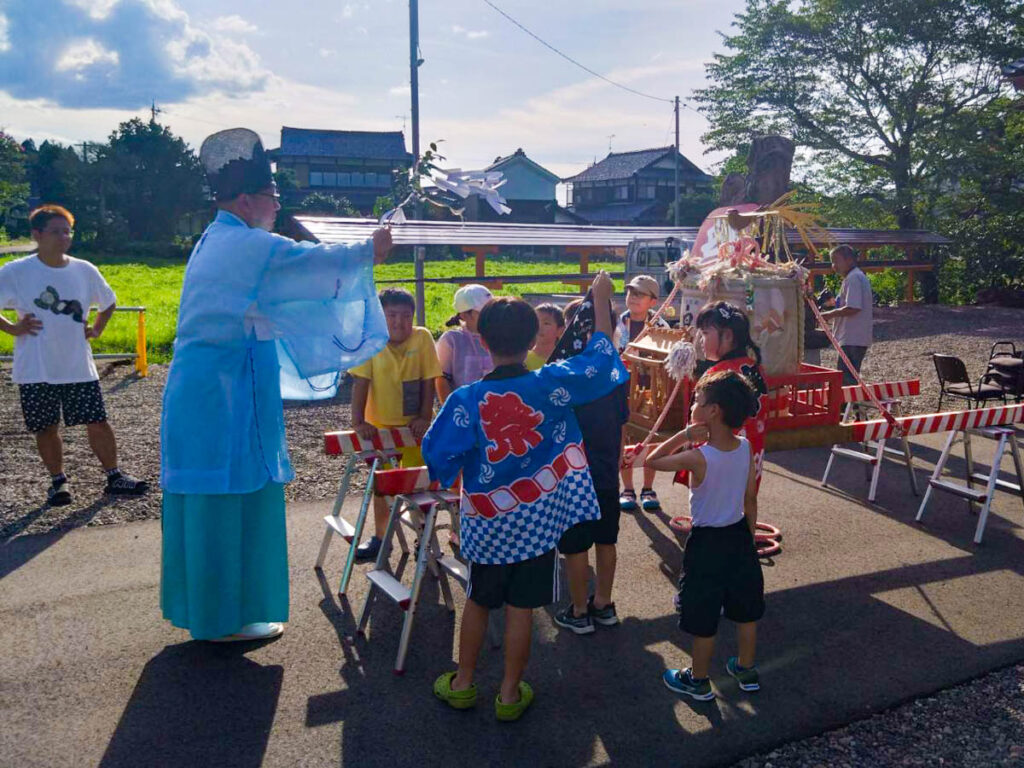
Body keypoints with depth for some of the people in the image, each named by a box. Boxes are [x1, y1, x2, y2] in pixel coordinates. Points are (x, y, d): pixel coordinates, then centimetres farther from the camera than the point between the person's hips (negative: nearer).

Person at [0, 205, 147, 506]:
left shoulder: (85, 271, 3)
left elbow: (109, 303, 19)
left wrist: (96, 328, 7)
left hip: (79, 367, 2)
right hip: (36, 371, -2)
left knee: (98, 423, 3)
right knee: (46, 428, 9)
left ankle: (114, 476, 14)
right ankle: (58, 481, 25)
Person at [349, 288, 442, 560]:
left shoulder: (422, 338, -11)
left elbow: (428, 381, -7)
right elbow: (361, 382, -11)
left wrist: (425, 418, -12)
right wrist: (358, 421, -17)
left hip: (415, 424, -1)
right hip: (380, 424, 1)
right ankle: (379, 537, 30)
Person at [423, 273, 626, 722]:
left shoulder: (466, 400, -17)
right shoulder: (552, 385, -15)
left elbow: (436, 453, -11)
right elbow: (599, 357, -3)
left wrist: (454, 475, 10)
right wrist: (601, 300, 5)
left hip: (487, 521, 0)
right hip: (539, 518, 0)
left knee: (478, 601, 19)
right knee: (521, 608, 11)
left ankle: (462, 683, 33)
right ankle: (510, 694, 24)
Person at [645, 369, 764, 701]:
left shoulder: (698, 457, -25)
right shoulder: (745, 447, -8)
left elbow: (652, 460, -12)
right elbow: (750, 499, 1)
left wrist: (684, 435, -15)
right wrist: (749, 536, 14)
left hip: (707, 541, -6)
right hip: (739, 536, 6)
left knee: (703, 617, 10)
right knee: (745, 610, 21)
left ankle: (699, 681, 26)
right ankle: (747, 670, 39)